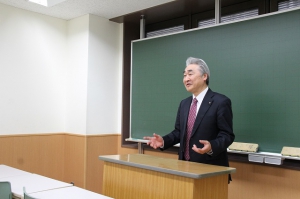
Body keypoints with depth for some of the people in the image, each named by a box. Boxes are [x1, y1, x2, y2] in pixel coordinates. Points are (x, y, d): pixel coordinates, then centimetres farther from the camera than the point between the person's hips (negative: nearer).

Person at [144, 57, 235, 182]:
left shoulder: (221, 102, -9)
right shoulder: (184, 103, 12)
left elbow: (227, 135, -12)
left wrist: (211, 147, -30)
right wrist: (163, 141, -3)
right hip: (185, 166, 6)